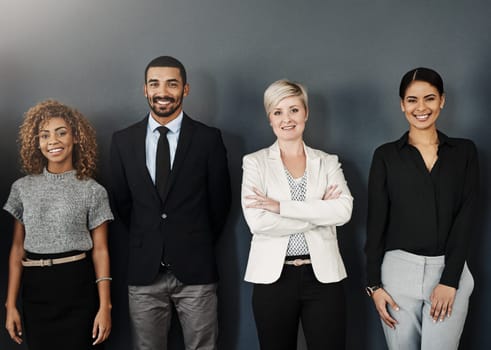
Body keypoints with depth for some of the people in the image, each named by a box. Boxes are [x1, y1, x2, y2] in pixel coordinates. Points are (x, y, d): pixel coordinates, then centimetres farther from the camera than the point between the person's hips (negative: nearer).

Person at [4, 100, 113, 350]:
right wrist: (11, 305, 2)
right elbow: (17, 247, 6)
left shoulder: (93, 191, -1)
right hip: (35, 291, 2)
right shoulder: (22, 188, 5)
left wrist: (105, 307, -9)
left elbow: (100, 250, -3)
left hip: (77, 290, -2)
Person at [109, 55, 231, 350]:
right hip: (144, 270, 2)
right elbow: (121, 201, 11)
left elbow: (220, 200, 4)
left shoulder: (209, 138, -3)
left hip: (196, 270, -1)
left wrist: (201, 245, 10)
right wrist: (144, 242, 11)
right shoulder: (123, 141, 3)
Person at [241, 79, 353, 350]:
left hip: (323, 276, 1)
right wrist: (317, 213, -9)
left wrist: (281, 206, -15)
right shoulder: (255, 163, 3)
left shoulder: (328, 162, 7)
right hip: (273, 277, -1)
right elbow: (257, 221, -12)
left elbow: (344, 210, -11)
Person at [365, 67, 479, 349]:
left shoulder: (464, 151, 5)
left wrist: (449, 280, -9)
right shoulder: (386, 155, 4)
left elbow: (465, 218, -1)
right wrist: (374, 284, -2)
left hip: (449, 270, 0)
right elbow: (376, 222, 2)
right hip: (399, 270, 0)